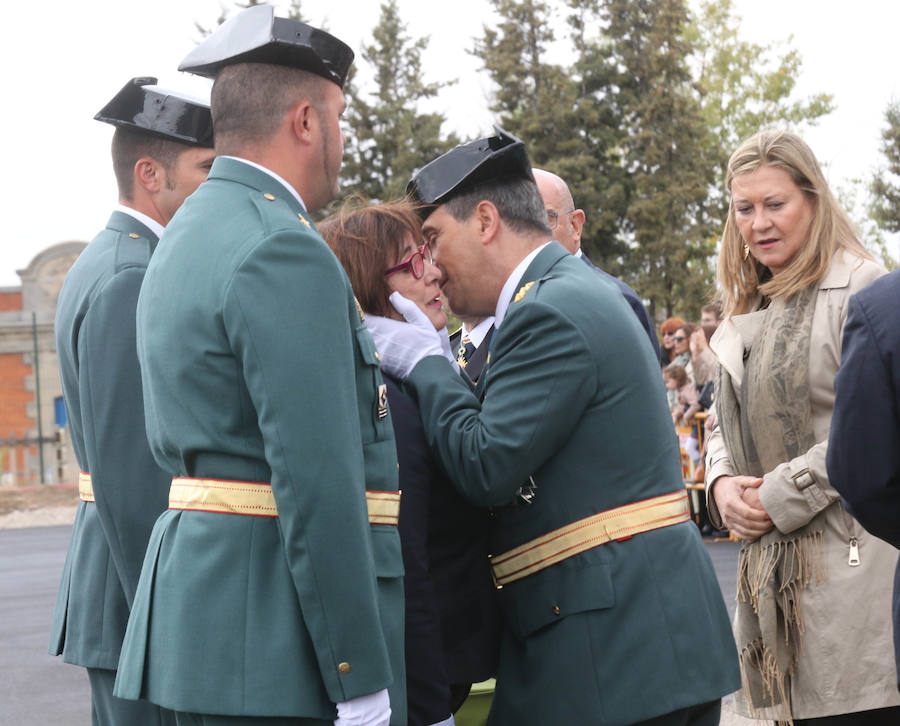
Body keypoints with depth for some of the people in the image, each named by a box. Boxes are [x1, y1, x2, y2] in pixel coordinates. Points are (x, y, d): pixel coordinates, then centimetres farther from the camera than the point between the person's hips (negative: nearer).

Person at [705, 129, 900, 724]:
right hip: (773, 563, 7)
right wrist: (722, 485, 2)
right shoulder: (747, 313, 19)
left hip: (852, 562, -7)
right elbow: (727, 423, 24)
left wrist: (779, 496, -12)